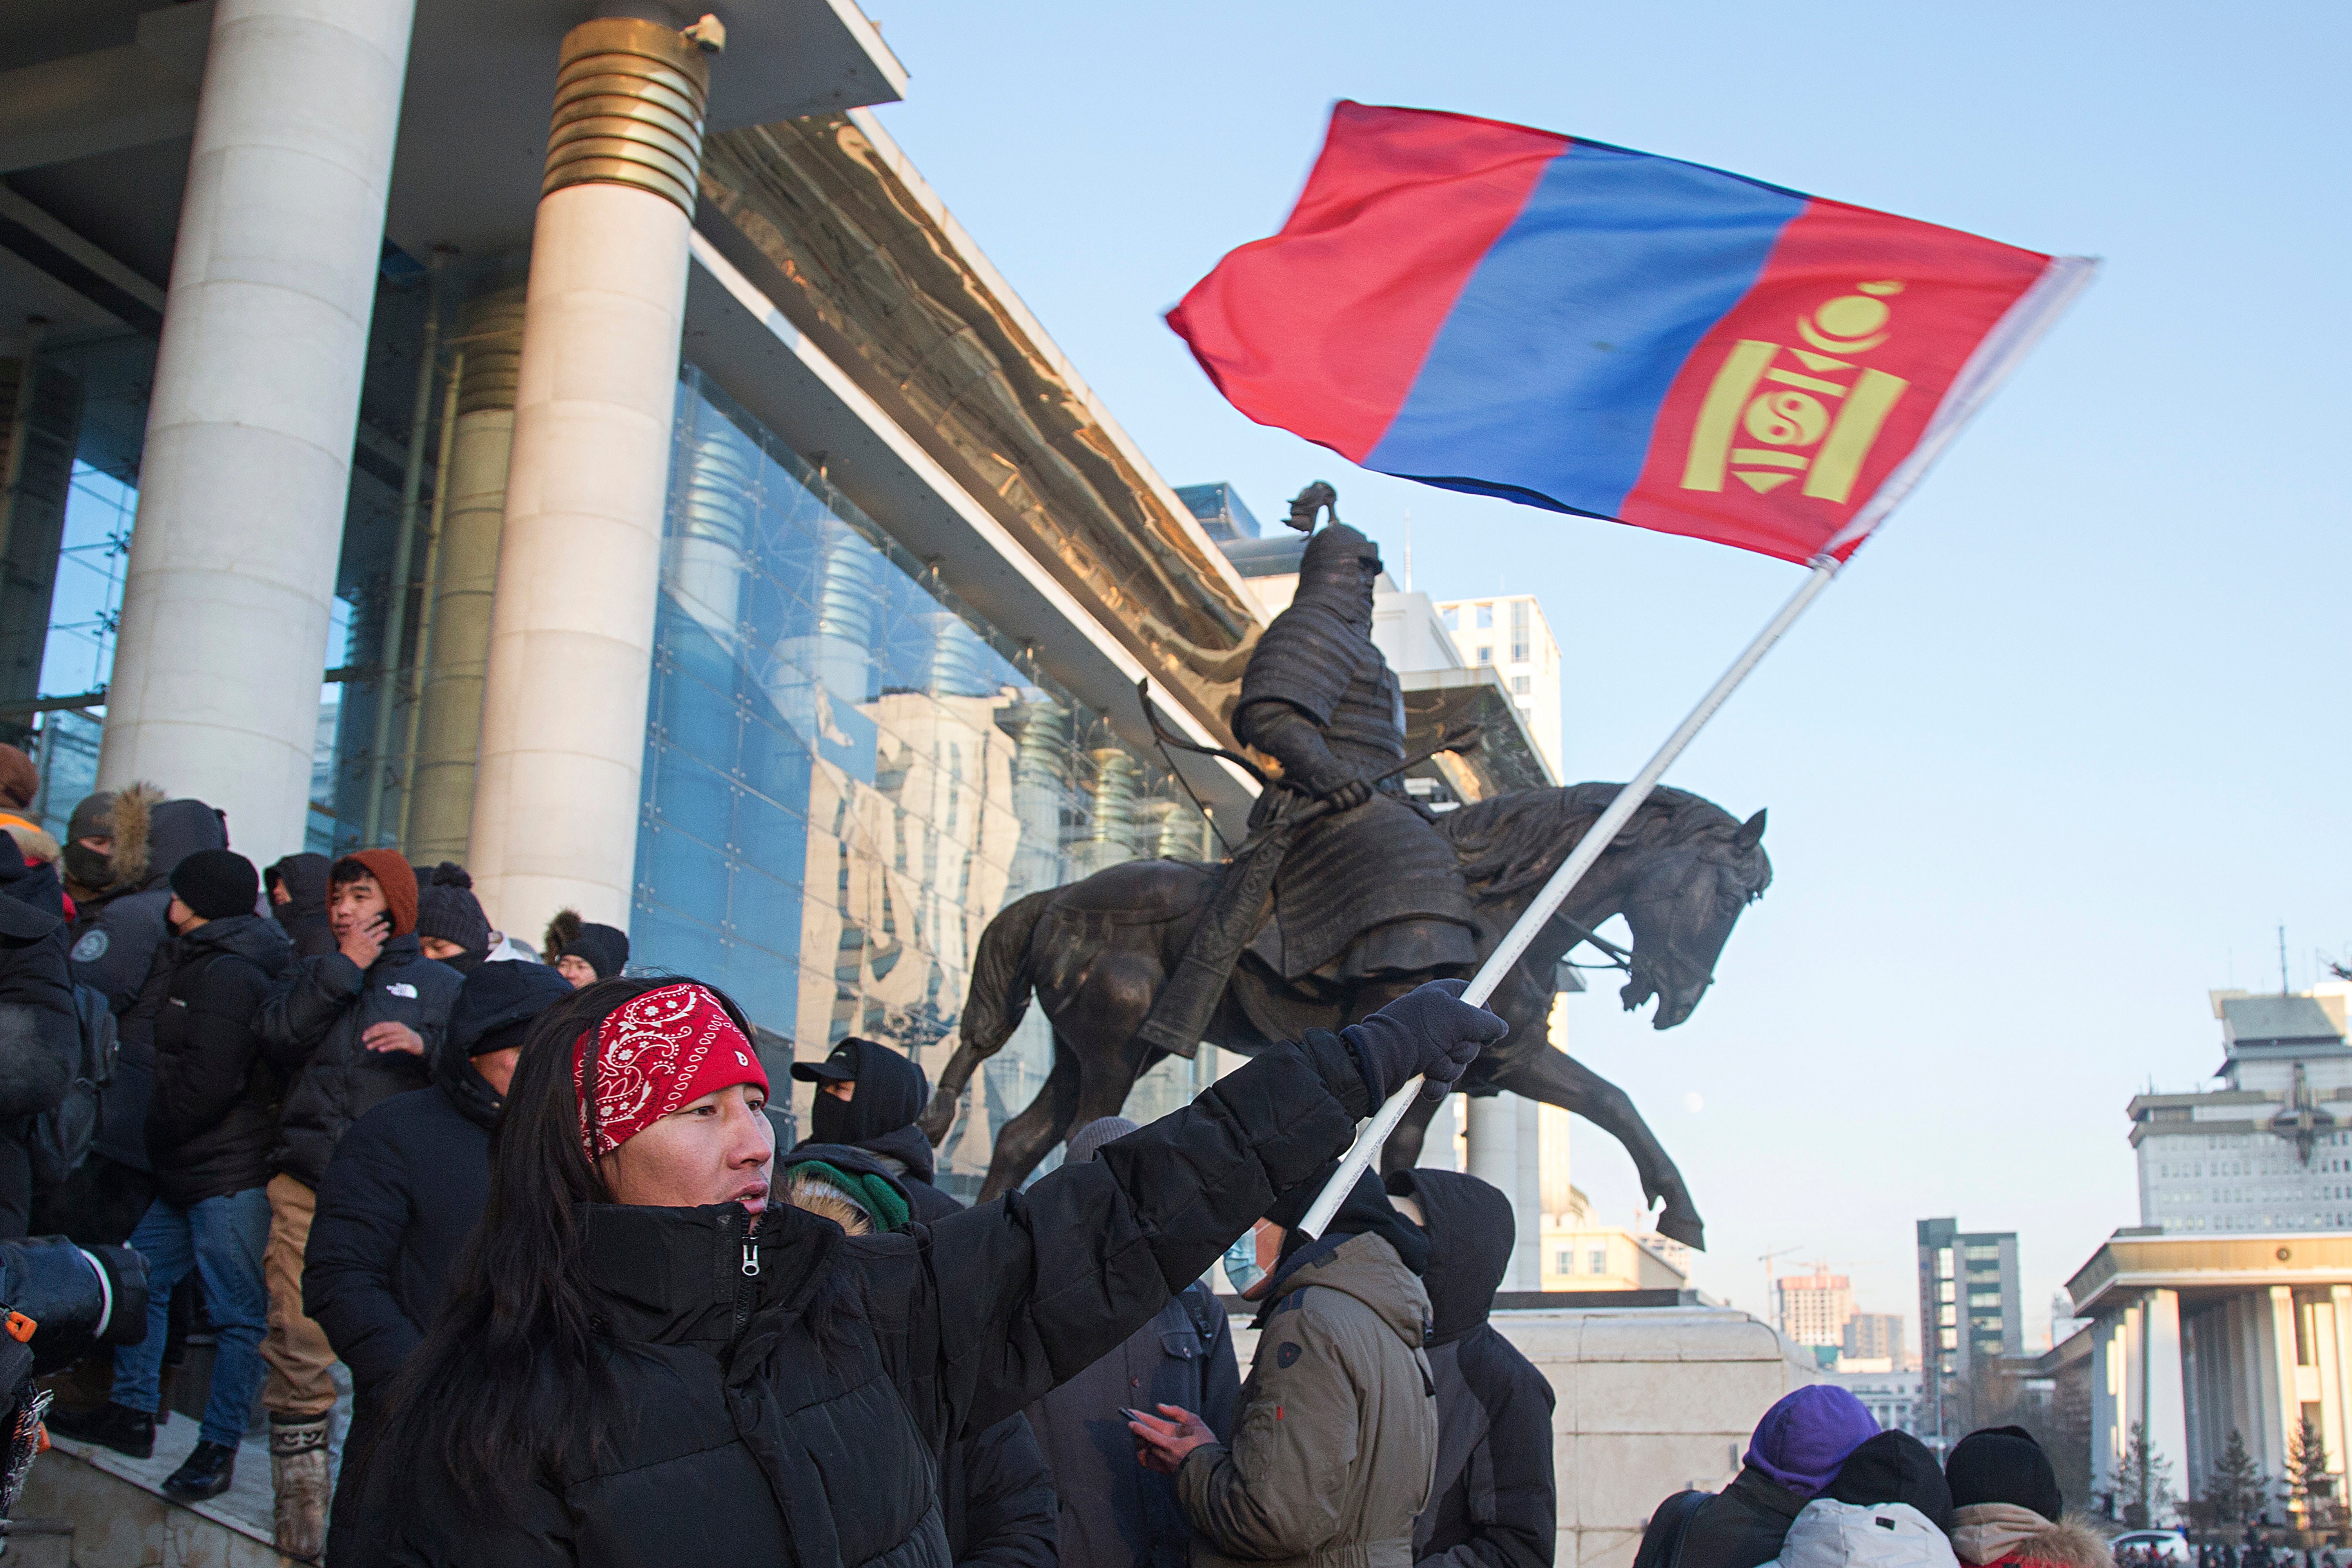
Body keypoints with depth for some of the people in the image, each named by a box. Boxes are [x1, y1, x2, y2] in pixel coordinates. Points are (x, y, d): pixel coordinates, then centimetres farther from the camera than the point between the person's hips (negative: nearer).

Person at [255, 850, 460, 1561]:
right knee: (299, 1345, -2)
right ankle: (300, 1497, 8)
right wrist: (342, 970, -1)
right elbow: (277, 1038, 2)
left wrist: (426, 1046, -14)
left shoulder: (440, 984, 14)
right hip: (308, 1187, 2)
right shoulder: (314, 973, 21)